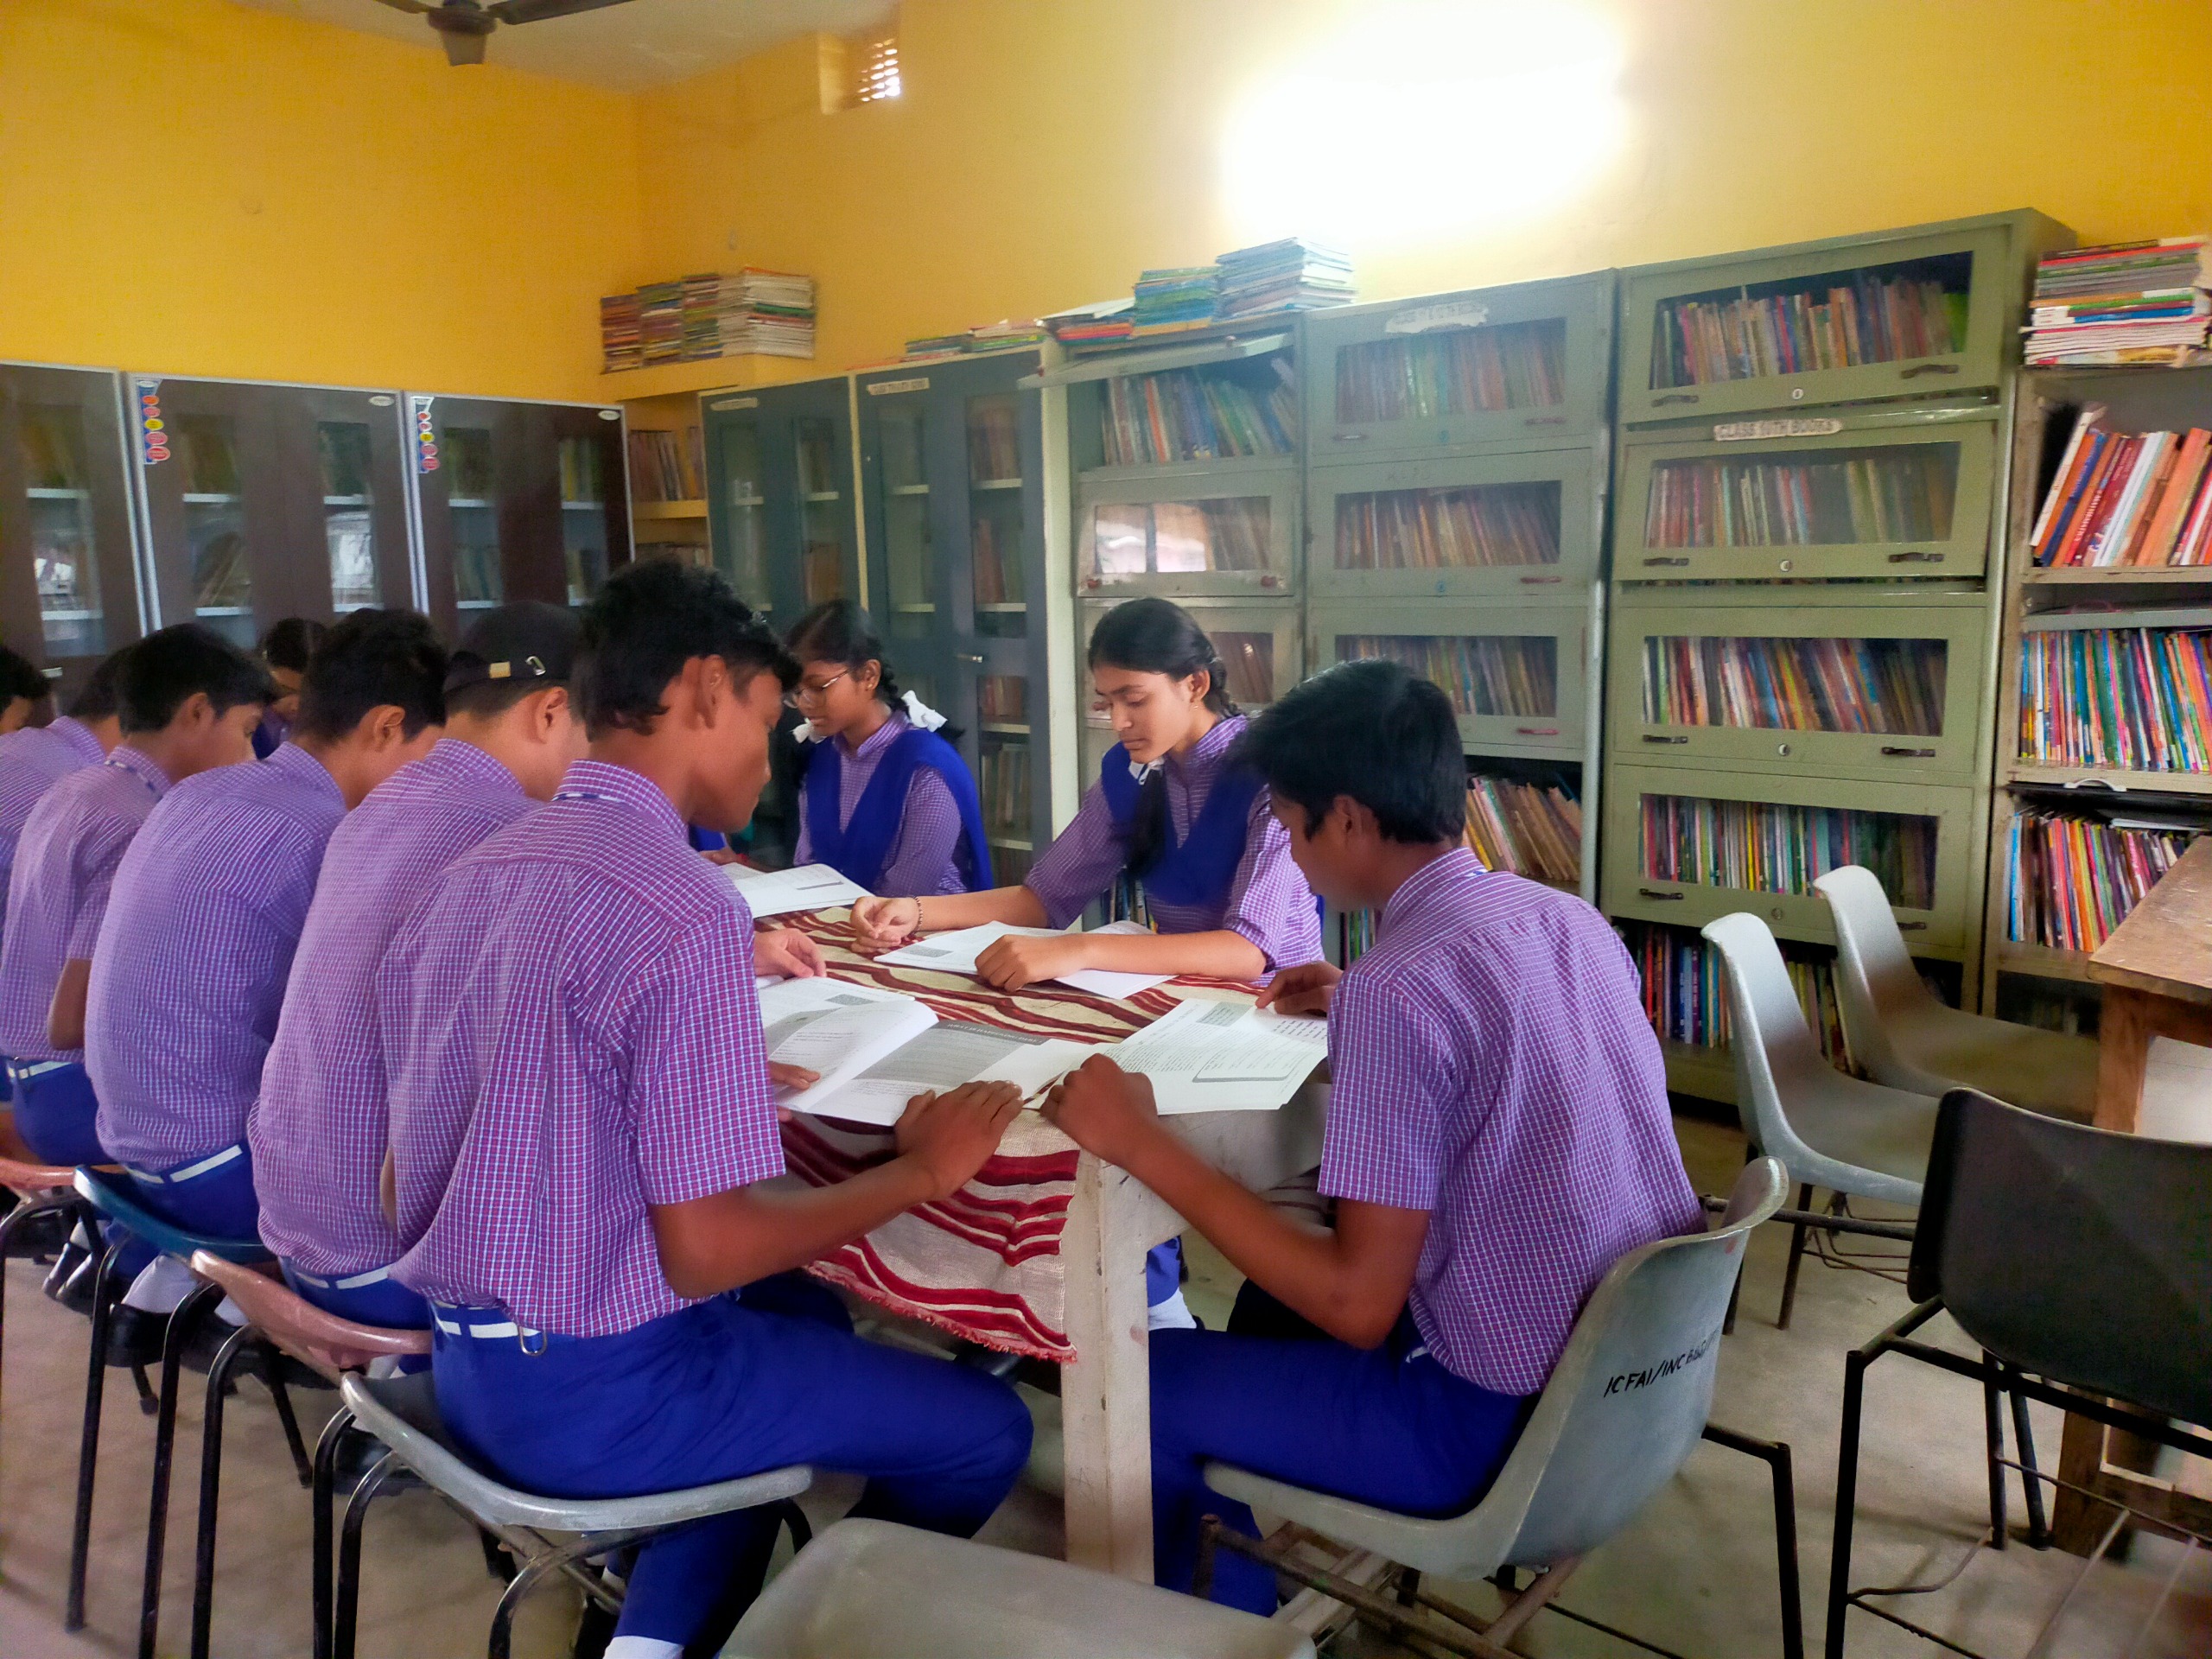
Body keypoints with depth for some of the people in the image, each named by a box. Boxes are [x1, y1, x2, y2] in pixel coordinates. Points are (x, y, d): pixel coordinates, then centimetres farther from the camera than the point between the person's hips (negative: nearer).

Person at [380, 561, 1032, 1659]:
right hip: (598, 1391, -8)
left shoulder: (473, 873, 3)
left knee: (805, 1311, 30)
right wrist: (923, 1171, -10)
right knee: (984, 1430, 6)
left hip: (465, 1360, 9)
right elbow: (707, 1249, -23)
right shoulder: (684, 908, -24)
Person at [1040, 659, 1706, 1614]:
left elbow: (1358, 1306, -23)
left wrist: (1145, 1147, -19)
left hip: (1512, 1424, -8)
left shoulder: (1397, 991, -25)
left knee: (1144, 1386, 7)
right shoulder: (1567, 919, 1)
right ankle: (1246, 1600, 40)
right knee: (1277, 1293, 26)